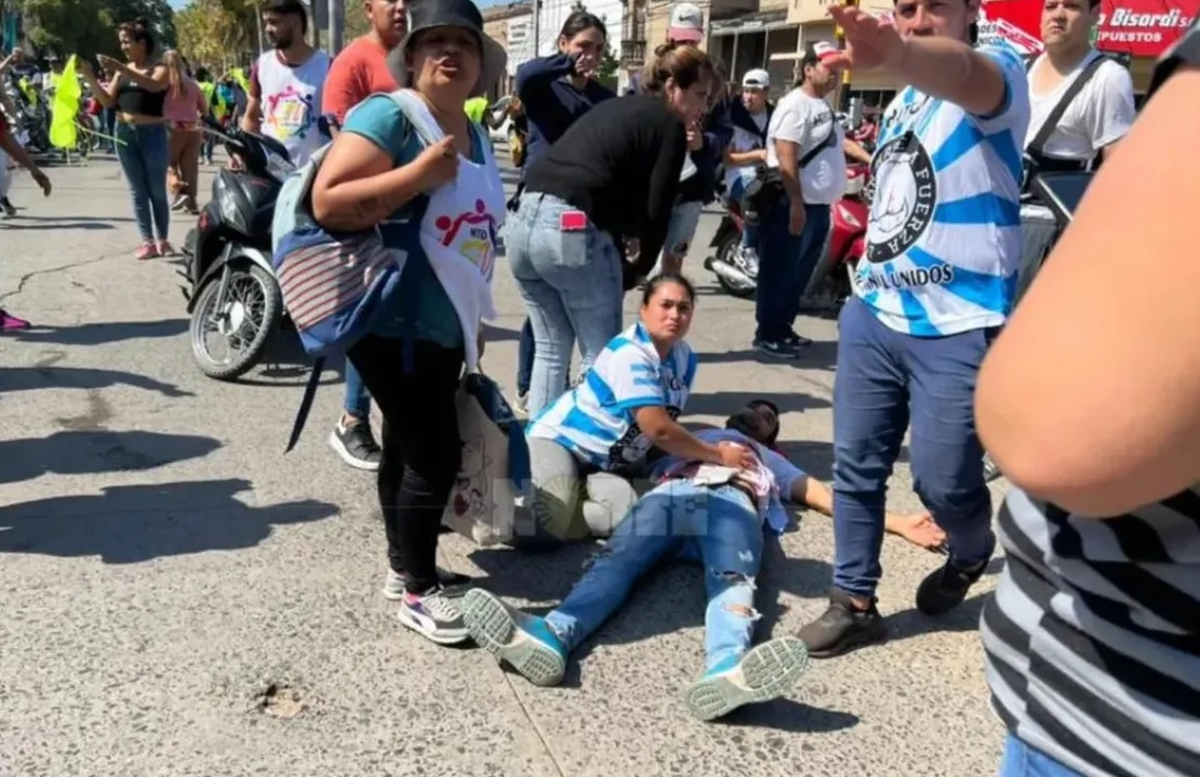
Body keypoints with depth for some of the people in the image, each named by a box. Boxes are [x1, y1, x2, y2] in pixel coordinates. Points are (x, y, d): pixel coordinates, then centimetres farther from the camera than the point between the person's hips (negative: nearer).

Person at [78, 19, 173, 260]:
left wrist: (121, 69, -35)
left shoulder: (160, 68, -3)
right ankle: (147, 241, 8)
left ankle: (162, 239, 13)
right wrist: (89, 76, -7)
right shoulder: (123, 70, 11)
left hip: (152, 133, -5)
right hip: (125, 133, 5)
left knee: (157, 191, 3)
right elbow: (108, 101, 6)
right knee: (138, 191, 5)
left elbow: (154, 85, -26)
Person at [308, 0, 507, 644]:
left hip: (442, 327, 8)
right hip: (390, 323, -8)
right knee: (435, 453, -7)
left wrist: (473, 324, 23)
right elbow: (327, 203, -23)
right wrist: (421, 172, -26)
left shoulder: (477, 139, 12)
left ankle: (403, 564, 31)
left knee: (408, 447, 17)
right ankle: (418, 592, 8)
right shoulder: (387, 115, -13)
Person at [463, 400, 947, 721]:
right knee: (616, 561, -34)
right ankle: (549, 637, -65)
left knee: (732, 582, -37)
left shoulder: (772, 462, 49)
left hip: (733, 503, 0)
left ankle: (726, 669, -72)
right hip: (669, 495, 1)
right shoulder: (698, 437, 52)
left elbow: (824, 495, 40)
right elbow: (656, 449, 42)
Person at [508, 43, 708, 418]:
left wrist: (620, 255, 18)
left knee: (550, 350, 18)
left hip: (525, 220, 8)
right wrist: (640, 268, 14)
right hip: (573, 230, -8)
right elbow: (655, 211, -1)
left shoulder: (613, 107, 26)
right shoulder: (670, 125, 3)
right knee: (601, 354, 5)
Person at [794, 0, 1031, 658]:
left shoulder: (999, 75, -10)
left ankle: (972, 553, 35)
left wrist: (899, 54, -58)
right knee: (855, 463, 6)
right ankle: (853, 602, 20)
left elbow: (960, 72, -36)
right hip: (872, 315, 7)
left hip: (957, 330, -7)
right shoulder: (902, 100, 15)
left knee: (942, 479, 1)